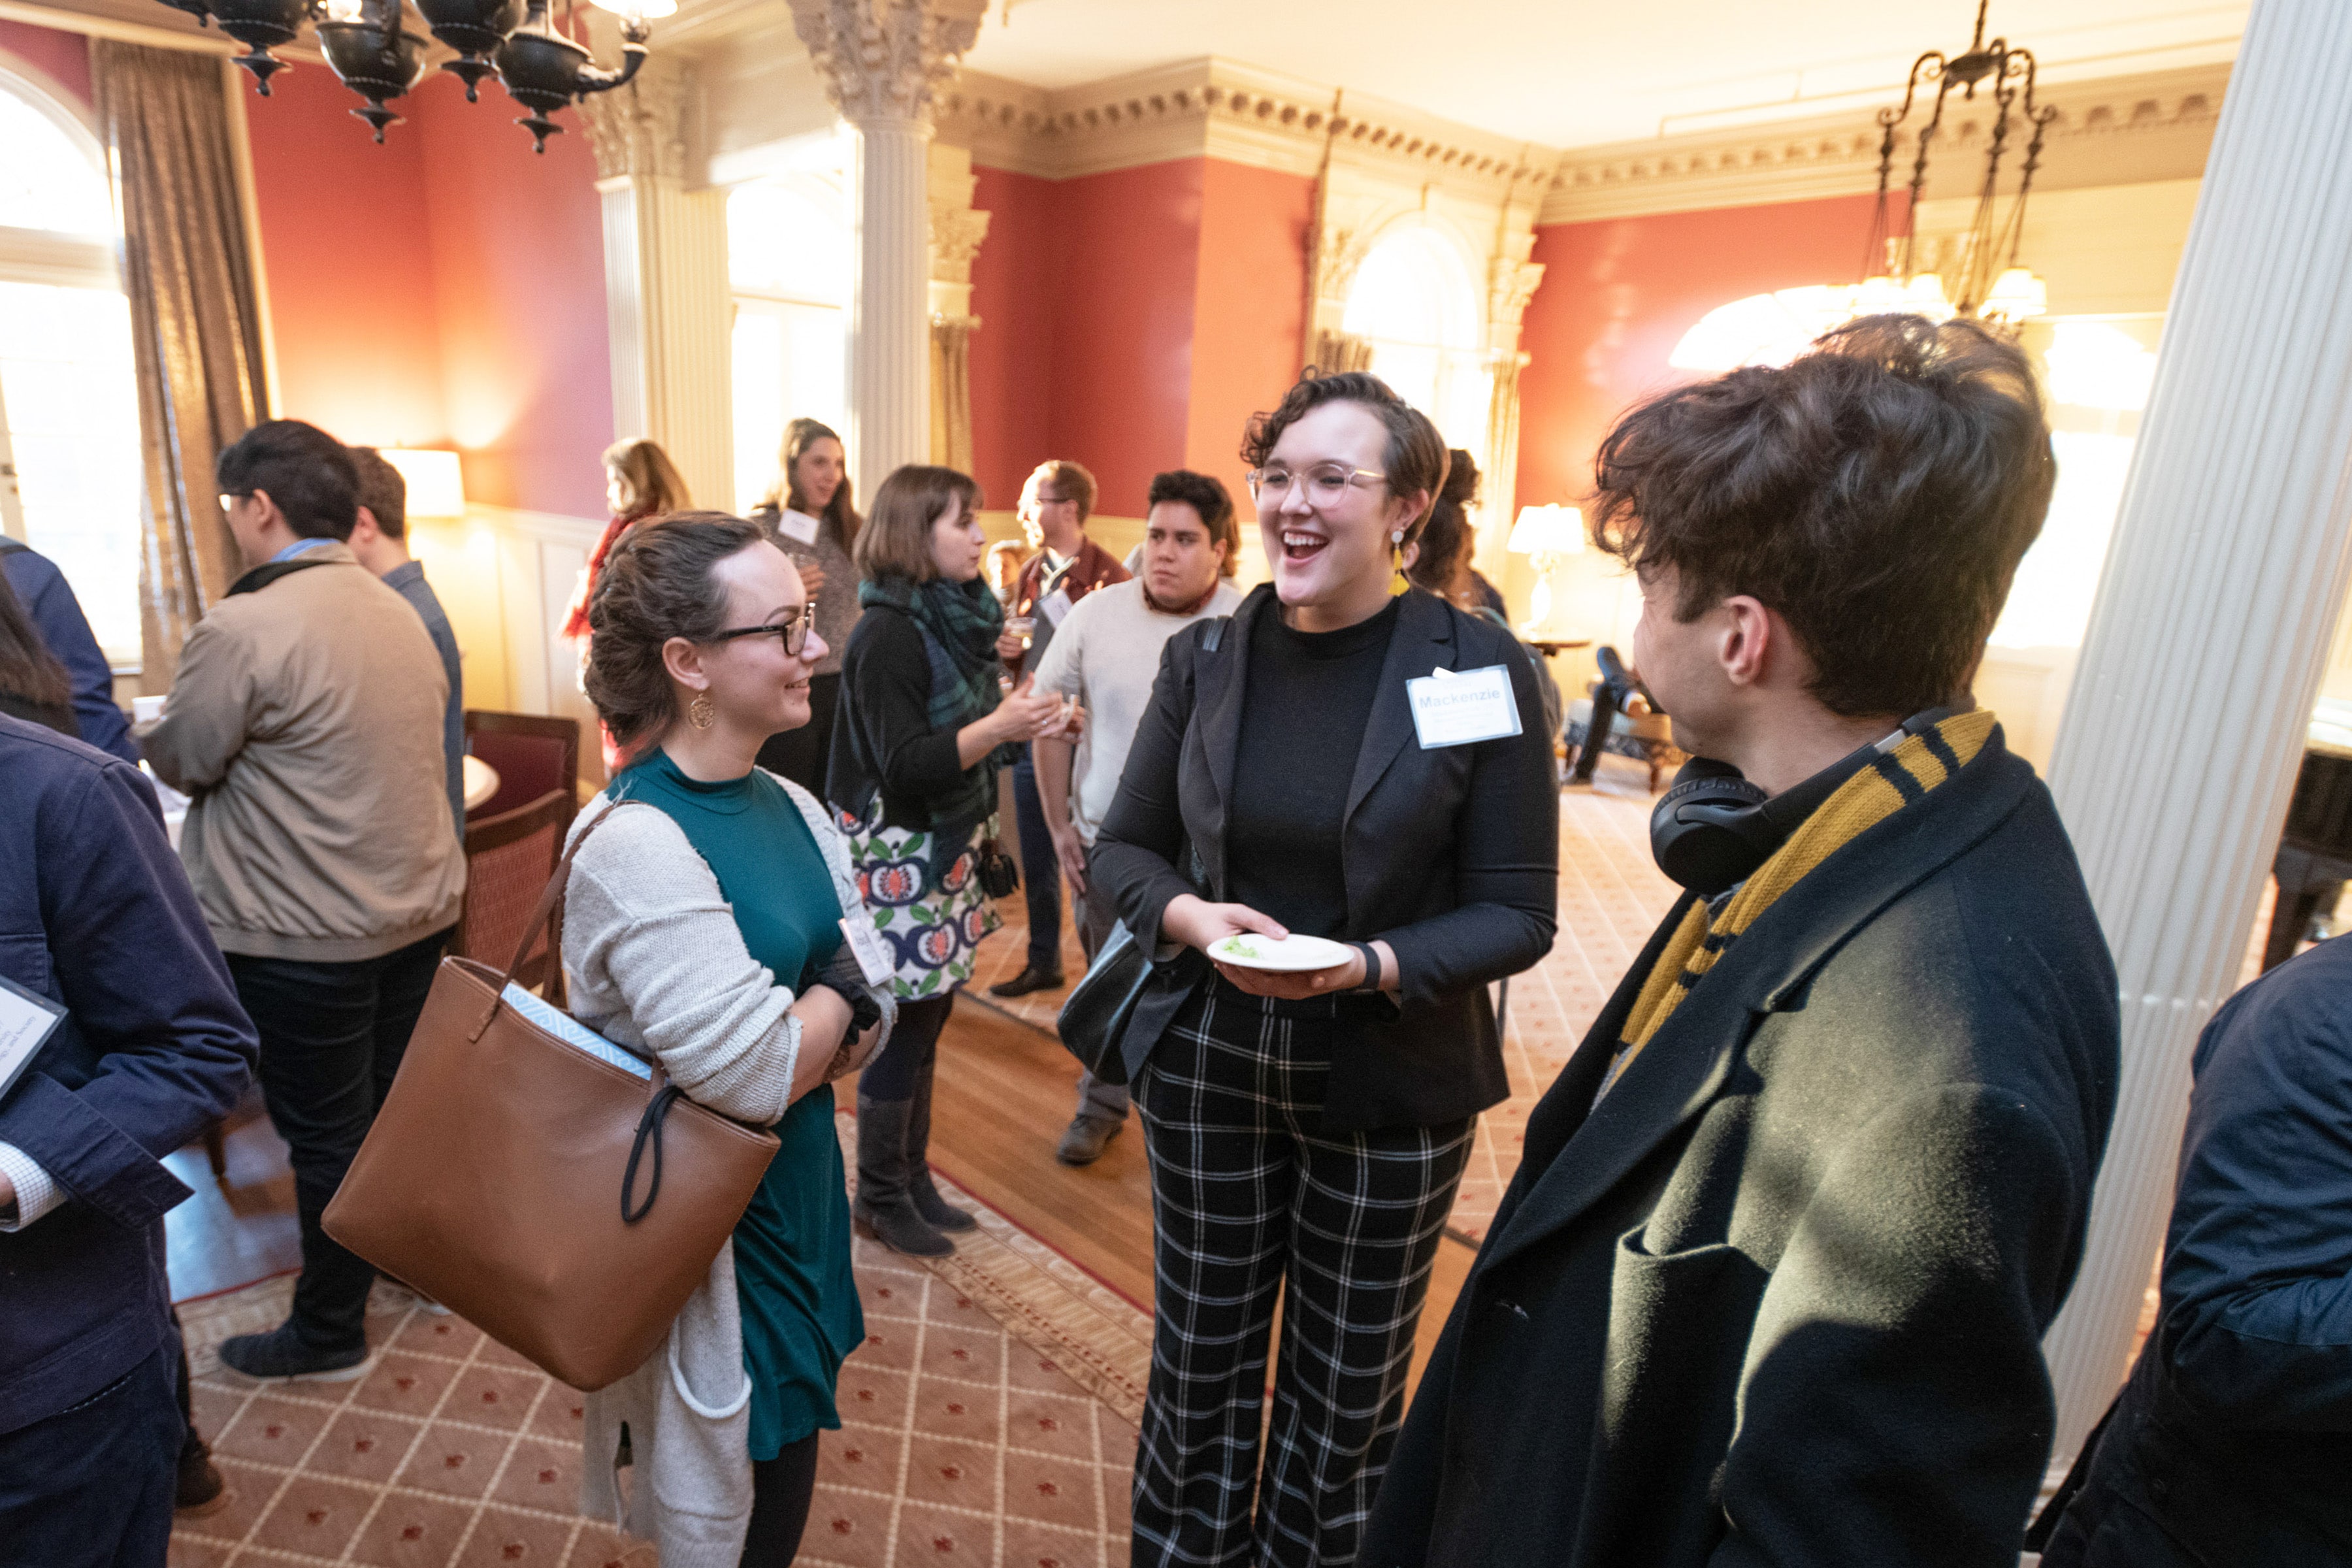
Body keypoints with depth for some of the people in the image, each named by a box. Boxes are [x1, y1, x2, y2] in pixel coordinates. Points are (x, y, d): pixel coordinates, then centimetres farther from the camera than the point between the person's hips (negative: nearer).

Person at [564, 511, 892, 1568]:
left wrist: (814, 1030, -17)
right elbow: (757, 1075, -27)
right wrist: (834, 996, -10)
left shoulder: (792, 810, 0)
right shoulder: (635, 844, -24)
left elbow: (871, 1016, 1)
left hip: (799, 1203, 7)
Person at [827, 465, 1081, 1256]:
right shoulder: (889, 633, -16)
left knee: (924, 1024, 16)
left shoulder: (955, 618, 10)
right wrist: (1000, 726, -25)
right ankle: (881, 1198, 19)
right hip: (897, 861, -8)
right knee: (901, 1028, 2)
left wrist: (1024, 721, 2)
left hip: (945, 856, 8)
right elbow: (903, 765, -20)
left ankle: (912, 1179, 30)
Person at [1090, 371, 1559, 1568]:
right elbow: (1122, 847, 5)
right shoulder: (1204, 657, -2)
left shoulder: (1480, 670, -11)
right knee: (1200, 1356, 19)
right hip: (1206, 1062, 2)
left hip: (1389, 1085, -2)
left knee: (1347, 1388, 17)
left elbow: (1516, 914, -9)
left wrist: (1374, 965, -25)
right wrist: (1188, 915, -16)